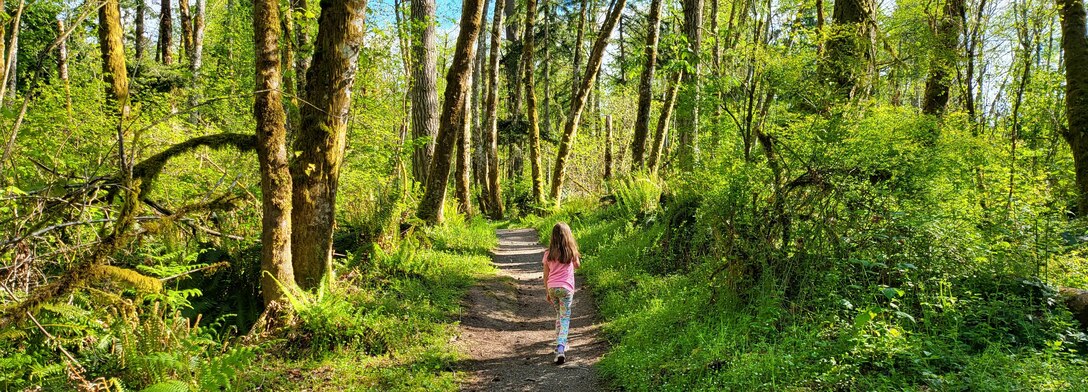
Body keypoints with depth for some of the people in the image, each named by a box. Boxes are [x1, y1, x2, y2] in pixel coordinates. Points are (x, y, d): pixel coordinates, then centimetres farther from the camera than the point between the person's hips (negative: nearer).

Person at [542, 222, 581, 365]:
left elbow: (546, 274, 5)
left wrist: (547, 292, 14)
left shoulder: (548, 253, 0)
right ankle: (560, 347, -19)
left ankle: (560, 344, 25)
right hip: (566, 288, -3)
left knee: (559, 315, 22)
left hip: (552, 287, 3)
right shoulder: (571, 251, -5)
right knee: (565, 318, -1)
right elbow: (577, 265, 13)